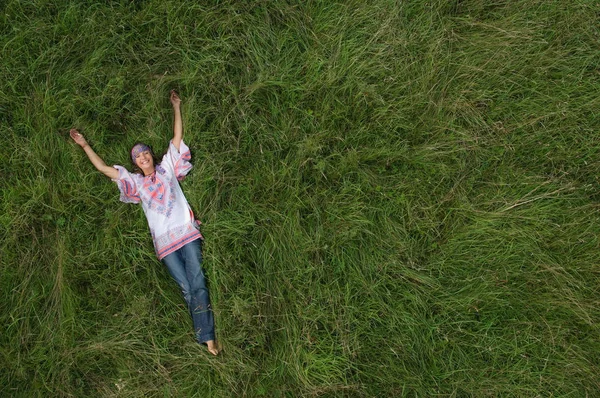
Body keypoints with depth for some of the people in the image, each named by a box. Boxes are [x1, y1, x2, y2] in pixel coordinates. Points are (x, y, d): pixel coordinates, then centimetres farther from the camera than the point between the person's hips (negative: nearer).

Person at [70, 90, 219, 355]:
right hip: (165, 243, 1)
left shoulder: (167, 168, 13)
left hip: (187, 234, -1)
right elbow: (103, 168, 14)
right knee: (187, 289, -3)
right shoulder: (135, 182, 15)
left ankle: (208, 339, -10)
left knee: (198, 285, -9)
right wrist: (84, 145, 13)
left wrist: (176, 107, 9)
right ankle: (206, 337, 1)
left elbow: (177, 138, 12)